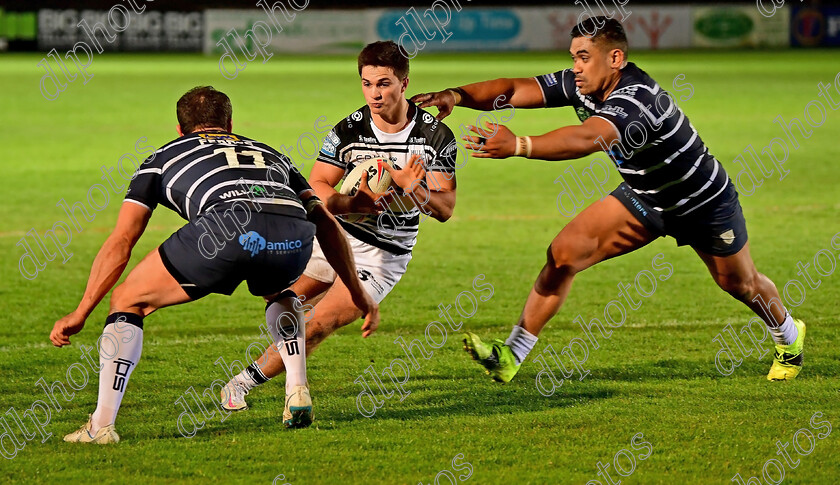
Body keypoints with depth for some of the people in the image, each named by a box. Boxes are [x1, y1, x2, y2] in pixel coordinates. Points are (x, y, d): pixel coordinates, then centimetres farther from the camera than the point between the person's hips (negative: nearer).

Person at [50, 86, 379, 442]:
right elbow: (327, 225, 35)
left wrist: (80, 314, 29)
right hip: (294, 237, 4)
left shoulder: (163, 158, 33)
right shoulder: (270, 154, 41)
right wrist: (358, 294, 42)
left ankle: (102, 424, 7)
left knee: (128, 300, 17)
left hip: (228, 226, -3)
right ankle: (298, 394, 24)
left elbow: (120, 243, 26)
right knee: (277, 292, 40)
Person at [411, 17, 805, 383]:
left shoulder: (637, 98, -41)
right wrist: (458, 95, -38)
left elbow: (587, 139, -58)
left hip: (705, 203, -6)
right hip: (644, 198, 6)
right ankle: (511, 356, -10)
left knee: (740, 283, 19)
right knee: (564, 253, -12)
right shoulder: (581, 85, -18)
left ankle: (787, 333, 51)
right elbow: (515, 90, -21)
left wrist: (519, 146, -71)